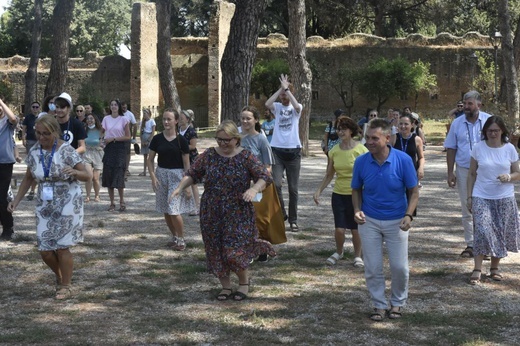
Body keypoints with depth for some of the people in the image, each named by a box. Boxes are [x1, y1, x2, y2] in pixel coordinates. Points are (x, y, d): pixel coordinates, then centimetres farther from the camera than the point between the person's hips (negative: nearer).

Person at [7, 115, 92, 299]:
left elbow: (87, 176, -13)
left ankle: (66, 286, 16)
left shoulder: (66, 151, -15)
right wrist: (16, 200, 6)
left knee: (62, 247, -4)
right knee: (44, 250, 5)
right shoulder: (34, 152, -1)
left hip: (67, 204, -5)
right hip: (45, 205, 5)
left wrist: (74, 172, -34)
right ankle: (59, 277, 33)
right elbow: (28, 178, 12)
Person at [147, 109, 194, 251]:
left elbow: (186, 164, -4)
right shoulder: (157, 139, 1)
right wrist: (153, 176, -7)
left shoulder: (181, 140, -6)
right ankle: (175, 237, 27)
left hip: (177, 175, -4)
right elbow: (150, 159, 7)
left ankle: (181, 239, 6)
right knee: (166, 211, 9)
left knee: (174, 211, -12)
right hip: (161, 174, 4)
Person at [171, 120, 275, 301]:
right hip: (212, 214, 3)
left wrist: (254, 189, -27)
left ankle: (244, 284, 15)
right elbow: (192, 174, 8)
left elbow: (264, 177, -8)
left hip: (238, 214, -3)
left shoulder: (246, 157, -4)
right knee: (216, 251, 6)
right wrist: (180, 187, -9)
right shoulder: (209, 155, 3)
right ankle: (226, 287, 23)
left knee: (235, 251, -10)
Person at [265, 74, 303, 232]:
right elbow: (267, 104, -17)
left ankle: (293, 220, 15)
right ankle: (281, 213, 6)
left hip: (293, 151, 0)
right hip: (277, 150, 0)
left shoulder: (296, 108, 3)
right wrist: (280, 88, -14)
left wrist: (286, 88, -19)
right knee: (276, 184, -13)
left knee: (293, 188, 5)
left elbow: (296, 105, -22)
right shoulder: (277, 107, 6)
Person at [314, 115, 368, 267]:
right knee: (339, 229, -2)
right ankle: (338, 252, 27)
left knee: (355, 229, 4)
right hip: (339, 194, 3)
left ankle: (357, 256, 27)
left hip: (356, 194, -3)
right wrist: (319, 190, 2)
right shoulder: (334, 151, 2)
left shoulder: (361, 150, -9)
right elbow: (329, 175, 10)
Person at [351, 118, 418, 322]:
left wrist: (408, 215, -20)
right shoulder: (361, 162, -10)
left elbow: (413, 192, -6)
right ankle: (379, 305, 24)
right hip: (369, 221, 1)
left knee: (399, 267, 5)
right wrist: (357, 209, -13)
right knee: (372, 268, 6)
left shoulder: (403, 160, -15)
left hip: (396, 221, -1)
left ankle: (397, 303, 29)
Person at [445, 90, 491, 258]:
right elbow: (451, 149, 6)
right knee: (467, 210, 8)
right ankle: (470, 245, 17)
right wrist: (450, 173, 0)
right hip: (464, 171, 2)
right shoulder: (457, 123, 2)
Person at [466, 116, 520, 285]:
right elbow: (471, 174, 4)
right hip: (481, 197, -1)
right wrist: (469, 196, 0)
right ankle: (477, 269, -10)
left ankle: (495, 267, 21)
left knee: (500, 233, 6)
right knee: (482, 230, -15)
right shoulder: (478, 148, -2)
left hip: (505, 199, 1)